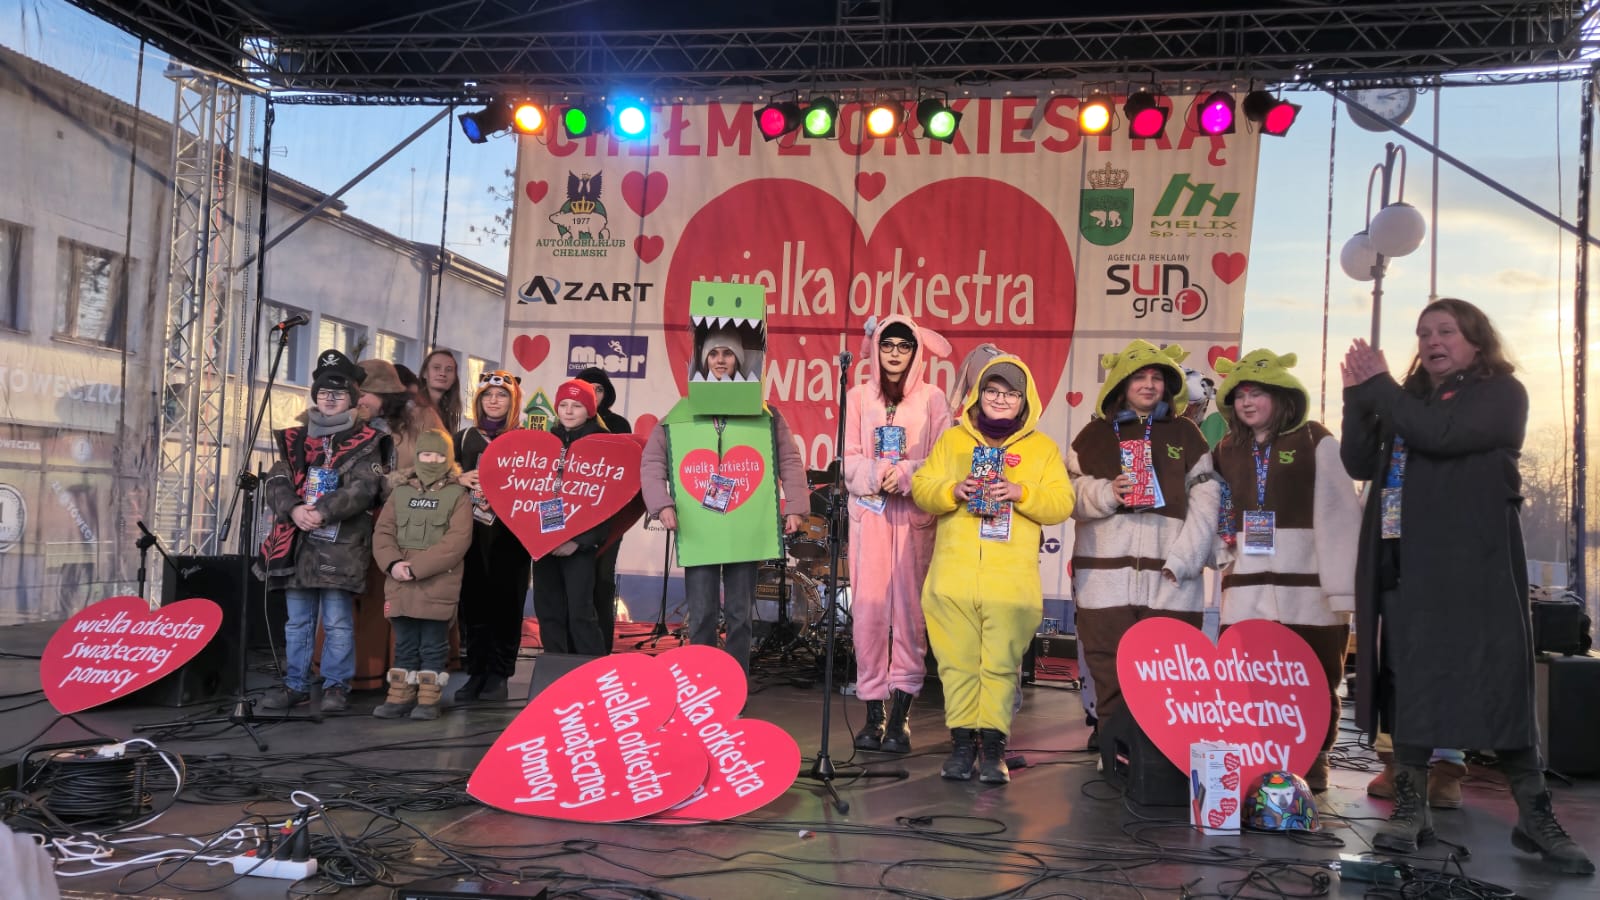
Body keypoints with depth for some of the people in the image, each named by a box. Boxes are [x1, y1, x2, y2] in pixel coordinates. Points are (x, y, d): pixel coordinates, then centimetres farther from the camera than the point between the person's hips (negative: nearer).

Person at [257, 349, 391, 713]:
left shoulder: (364, 444, 2)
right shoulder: (295, 440, 16)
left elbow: (363, 489, -12)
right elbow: (275, 482, 5)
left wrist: (324, 512, -22)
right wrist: (294, 509, -15)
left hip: (341, 546, -5)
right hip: (297, 543, 5)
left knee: (338, 622, -1)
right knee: (297, 622, 12)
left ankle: (337, 686, 9)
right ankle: (296, 684, 21)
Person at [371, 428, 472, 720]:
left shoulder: (458, 495, -2)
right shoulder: (400, 491, 12)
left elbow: (458, 540, -12)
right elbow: (383, 531, 7)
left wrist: (416, 567, -17)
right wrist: (393, 563, -13)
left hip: (438, 585, -4)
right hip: (400, 584, 4)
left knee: (433, 646, 3)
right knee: (404, 644, 12)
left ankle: (428, 699, 11)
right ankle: (400, 696, 20)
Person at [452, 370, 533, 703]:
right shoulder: (464, 438, 15)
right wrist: (460, 479, -7)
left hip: (510, 533, -3)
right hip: (472, 530, 3)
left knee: (506, 600, -1)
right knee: (473, 601, 2)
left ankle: (499, 674, 6)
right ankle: (476, 672, 11)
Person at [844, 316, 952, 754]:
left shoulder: (933, 399, 7)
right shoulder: (859, 397, 11)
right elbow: (849, 459, 6)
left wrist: (905, 475, -14)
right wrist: (876, 474, -13)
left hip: (915, 514, -1)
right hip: (869, 511, 1)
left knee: (909, 607, -4)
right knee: (868, 607, -3)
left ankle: (900, 715, 2)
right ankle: (873, 712, 5)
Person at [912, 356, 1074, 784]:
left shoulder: (1042, 447, 12)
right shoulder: (952, 439, 15)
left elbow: (1062, 504, 4)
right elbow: (921, 487, 9)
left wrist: (1020, 492, -13)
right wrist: (952, 491, -11)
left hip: (1012, 579, -1)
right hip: (954, 574, 1)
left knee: (1002, 662, -2)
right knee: (958, 660, 2)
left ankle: (993, 743, 6)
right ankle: (962, 739, 11)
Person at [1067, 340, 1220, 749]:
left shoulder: (1185, 434, 13)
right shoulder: (1095, 434, 13)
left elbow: (1205, 502, 5)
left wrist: (1183, 559, -6)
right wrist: (1106, 493, -10)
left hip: (1170, 580, 0)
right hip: (1106, 576, 0)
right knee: (1111, 680, -2)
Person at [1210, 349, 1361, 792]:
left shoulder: (1316, 443, -2)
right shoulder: (1227, 450, 12)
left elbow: (1340, 516, -7)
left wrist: (1344, 585, -14)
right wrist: (1222, 551, 5)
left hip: (1308, 588, -4)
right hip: (1246, 588, 4)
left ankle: (1313, 763, 20)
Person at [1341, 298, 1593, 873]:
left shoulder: (1502, 394, 0)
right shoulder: (1407, 400, 18)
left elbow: (1441, 434, -18)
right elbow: (1359, 464, 9)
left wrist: (1378, 387, -10)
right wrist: (1357, 397, -2)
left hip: (1475, 566, -5)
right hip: (1405, 567, 5)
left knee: (1500, 682, -3)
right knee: (1408, 683, 5)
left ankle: (1534, 816, 7)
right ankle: (1411, 807, 12)